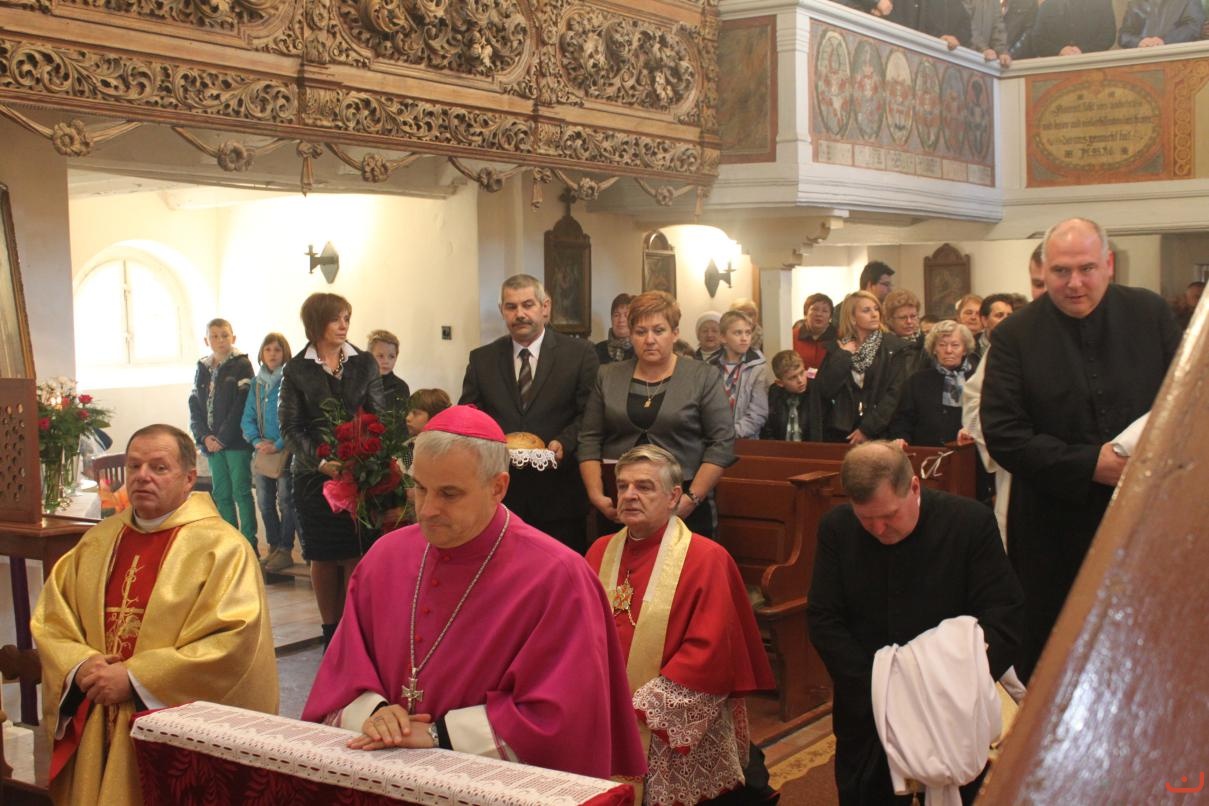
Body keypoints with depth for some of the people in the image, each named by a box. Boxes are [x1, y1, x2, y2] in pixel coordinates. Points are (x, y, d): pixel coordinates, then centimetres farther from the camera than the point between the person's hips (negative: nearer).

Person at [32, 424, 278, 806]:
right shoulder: (98, 541, 11)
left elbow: (235, 640, -19)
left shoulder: (221, 547, -9)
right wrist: (79, 666, -11)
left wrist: (135, 678, -18)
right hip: (97, 733, 5)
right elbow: (50, 620, 11)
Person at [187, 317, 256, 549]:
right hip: (211, 442, 5)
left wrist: (223, 437, -14)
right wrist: (204, 436, -5)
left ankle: (249, 543, 1)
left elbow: (241, 405, -11)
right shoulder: (201, 369, 13)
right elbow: (194, 406, 10)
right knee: (221, 494, 8)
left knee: (241, 492, -3)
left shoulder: (241, 365, -3)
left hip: (236, 441, -5)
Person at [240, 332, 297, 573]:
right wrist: (257, 441, -6)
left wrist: (278, 445, -18)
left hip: (286, 451, -6)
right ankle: (273, 547, 23)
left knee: (285, 502, -1)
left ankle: (285, 550, 7)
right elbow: (247, 419, 10)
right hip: (262, 452, 6)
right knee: (265, 502, 11)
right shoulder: (256, 383, 10)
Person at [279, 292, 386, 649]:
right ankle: (330, 630, 17)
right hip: (314, 475, 0)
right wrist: (320, 461, -15)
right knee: (323, 557, 5)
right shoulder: (296, 370, 2)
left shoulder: (364, 363, 7)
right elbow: (290, 427, -1)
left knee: (357, 555, -4)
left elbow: (379, 417, 6)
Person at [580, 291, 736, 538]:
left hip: (683, 509, -2)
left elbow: (722, 443, -5)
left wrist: (693, 498, -13)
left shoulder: (704, 378, 0)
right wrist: (596, 494, -4)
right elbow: (589, 440, 7)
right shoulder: (608, 377, 9)